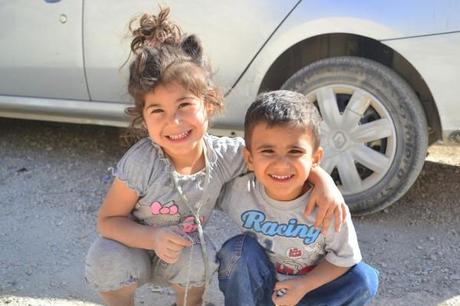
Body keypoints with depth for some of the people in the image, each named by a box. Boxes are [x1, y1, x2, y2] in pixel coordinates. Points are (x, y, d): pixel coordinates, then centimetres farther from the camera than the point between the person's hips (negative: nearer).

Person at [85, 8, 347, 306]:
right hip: (137, 245, -2)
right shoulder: (140, 163, -30)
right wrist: (154, 237, -37)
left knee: (200, 258, -31)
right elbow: (108, 220, -20)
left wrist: (324, 180, -28)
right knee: (109, 260, -33)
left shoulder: (226, 155, -22)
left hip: (184, 251, 2)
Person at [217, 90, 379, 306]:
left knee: (365, 279, -21)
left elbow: (344, 258, -12)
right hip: (255, 288, 0)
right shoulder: (239, 190, -23)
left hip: (309, 284, 0)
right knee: (238, 248, -28)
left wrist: (303, 285, -24)